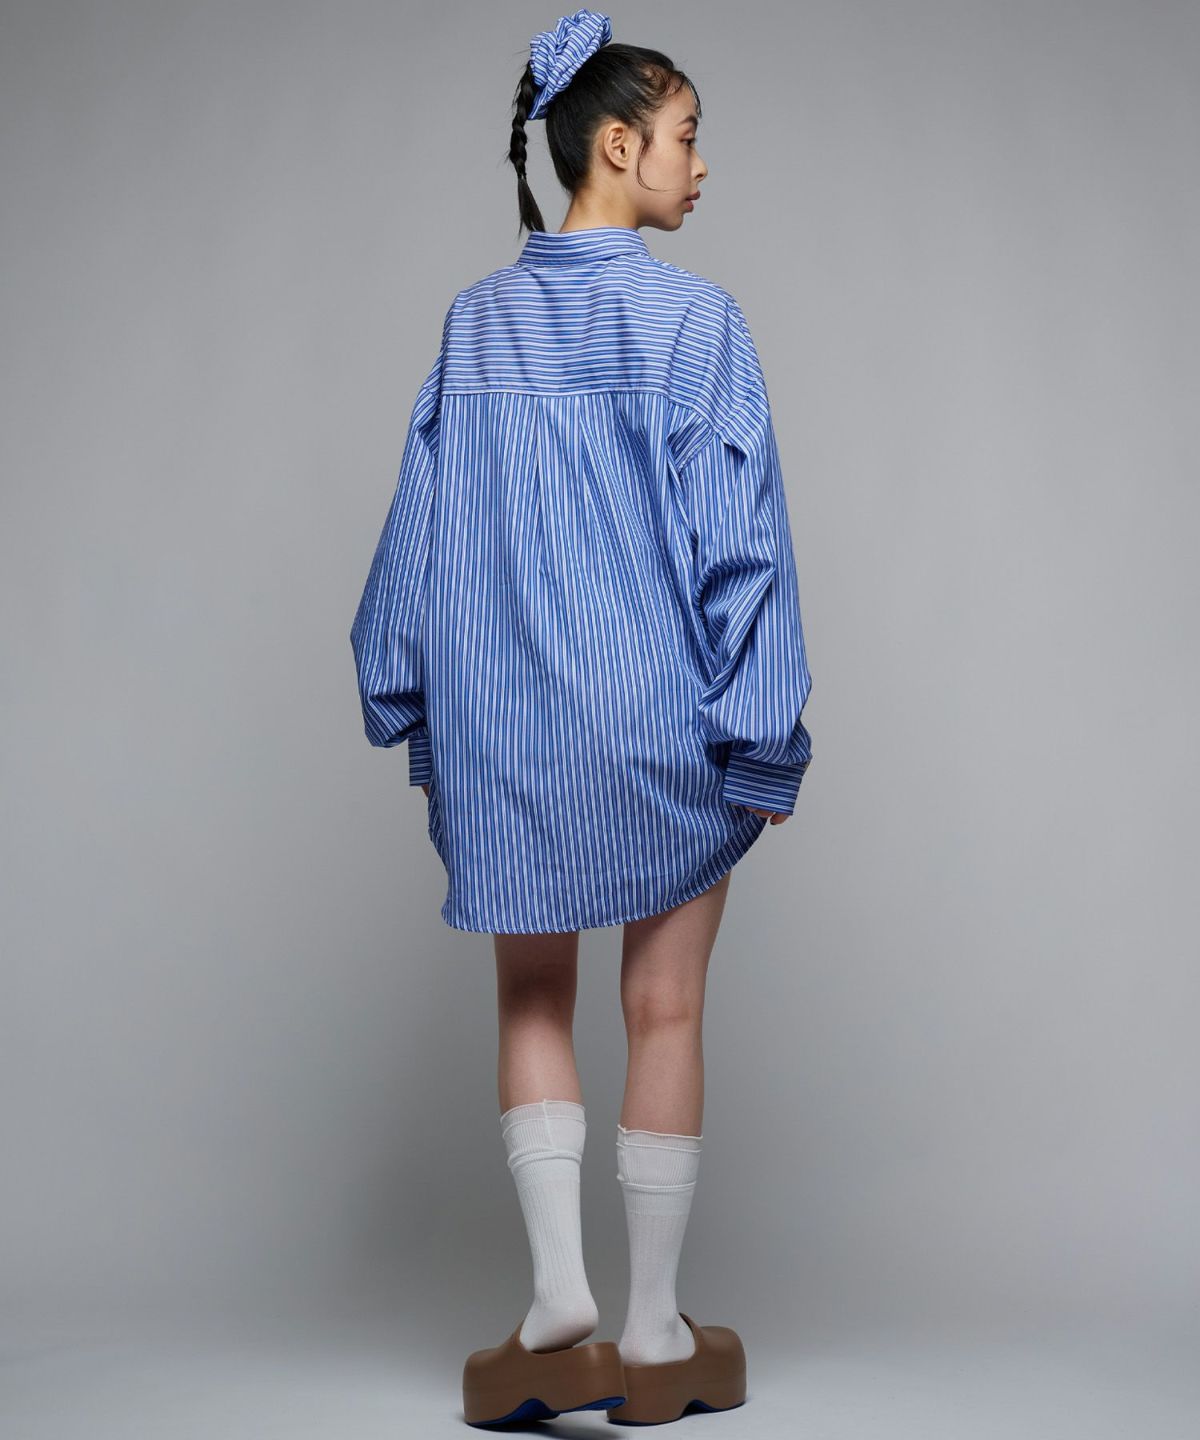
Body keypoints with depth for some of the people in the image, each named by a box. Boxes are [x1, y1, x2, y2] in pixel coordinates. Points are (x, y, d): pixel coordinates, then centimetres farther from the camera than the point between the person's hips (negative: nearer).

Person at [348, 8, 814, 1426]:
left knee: (532, 995, 15)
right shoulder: (692, 318, -8)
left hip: (499, 712, 4)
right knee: (665, 1009, 8)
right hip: (657, 716, -3)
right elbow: (738, 539, -11)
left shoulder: (473, 322, 6)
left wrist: (408, 705, 15)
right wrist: (764, 741, -6)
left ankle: (560, 1296, 4)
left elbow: (420, 524, 8)